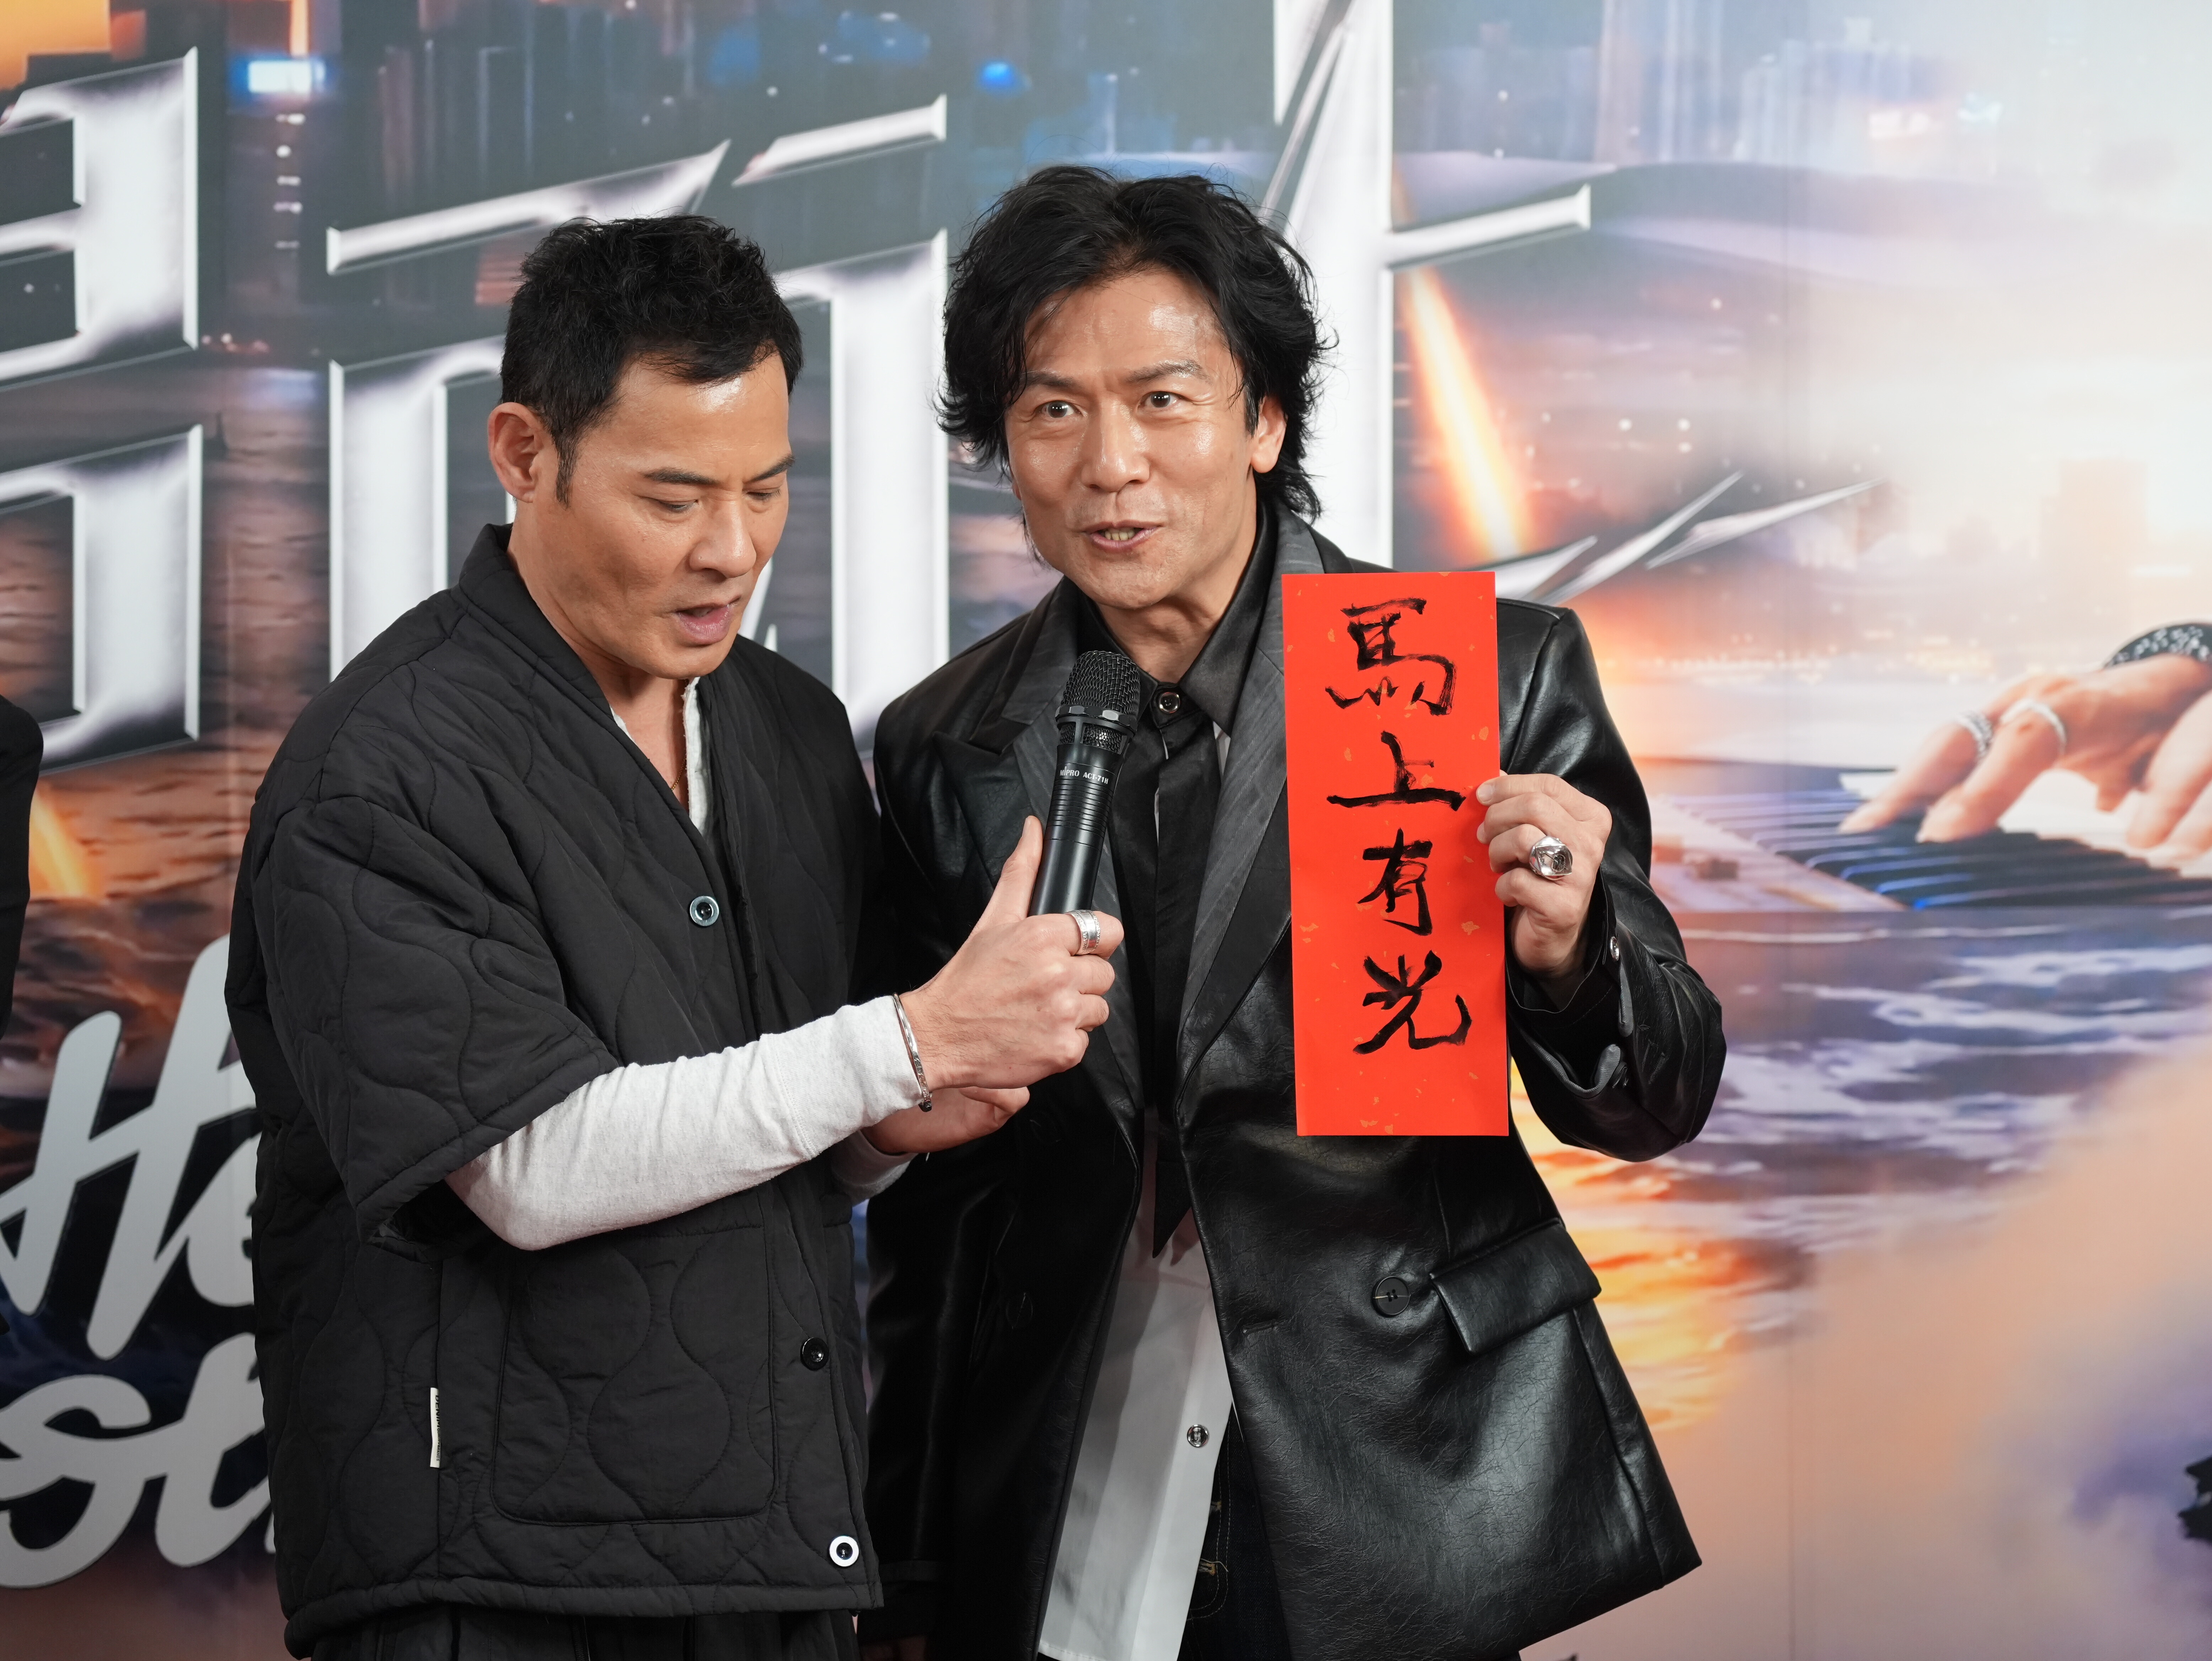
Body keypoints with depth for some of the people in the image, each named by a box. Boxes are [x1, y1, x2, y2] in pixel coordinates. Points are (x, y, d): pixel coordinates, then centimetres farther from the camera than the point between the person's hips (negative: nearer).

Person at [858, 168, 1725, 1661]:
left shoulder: (1494, 679, -7)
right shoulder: (947, 754, 2)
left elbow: (1657, 1105, -3)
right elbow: (923, 1202, 9)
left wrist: (1566, 958, -25)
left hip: (1399, 1532, -2)